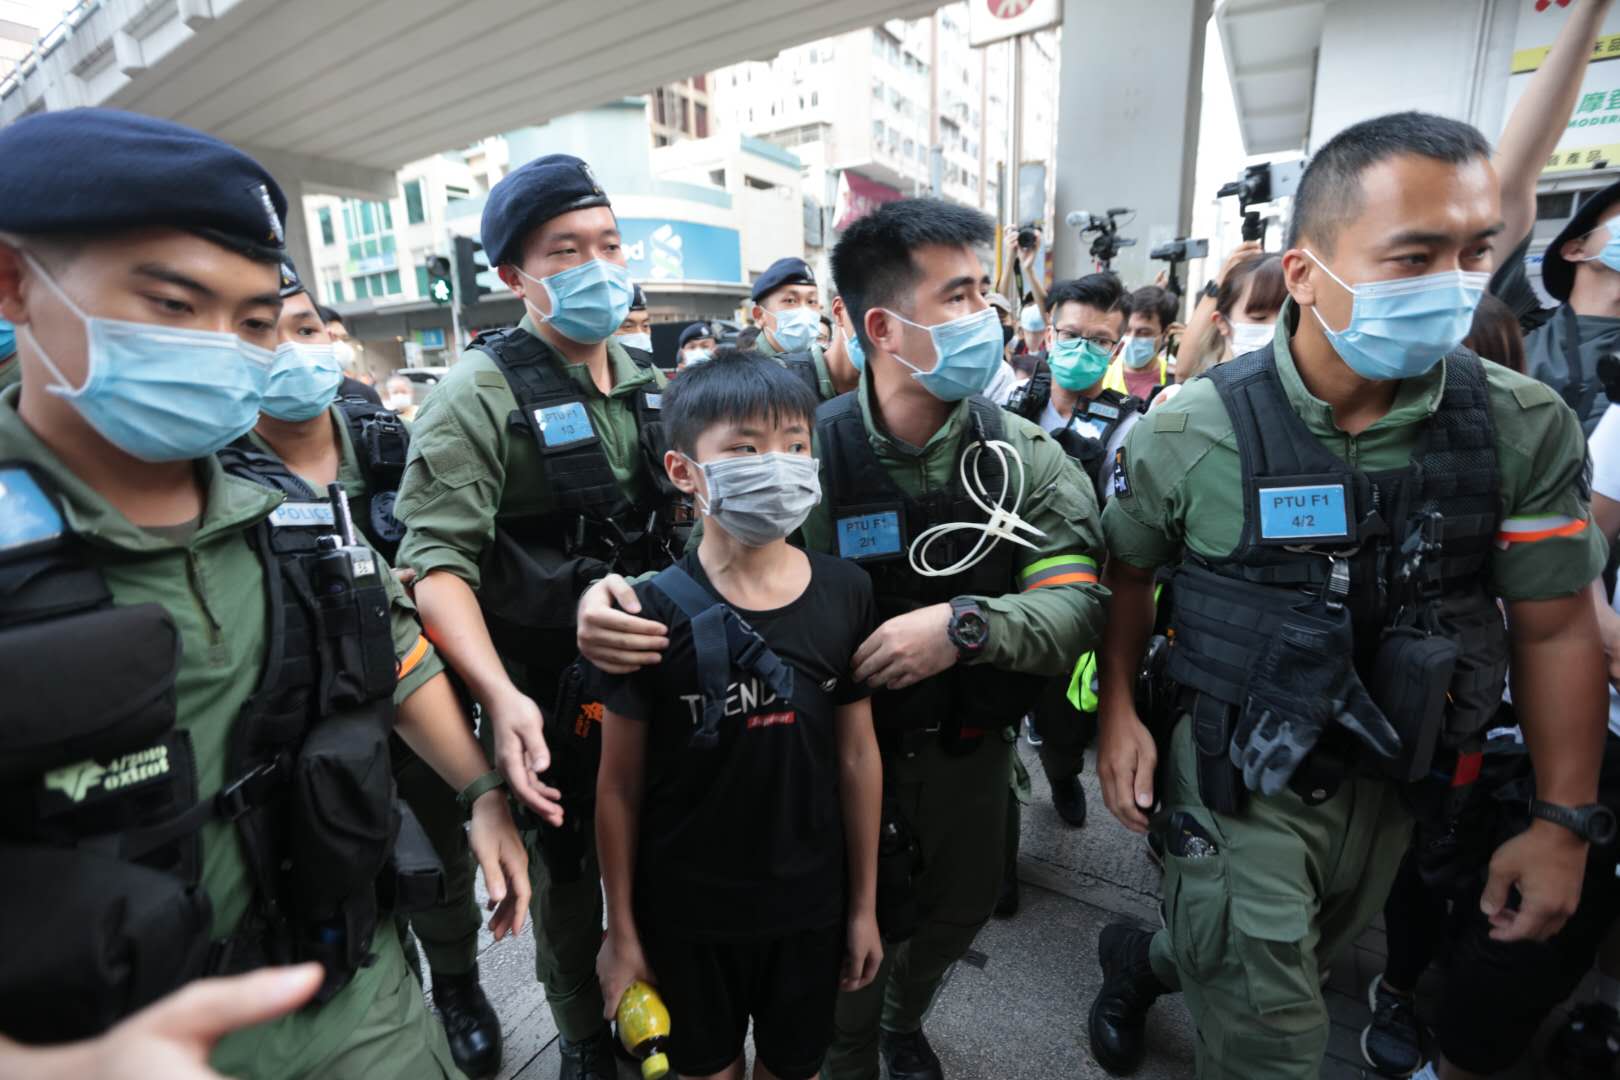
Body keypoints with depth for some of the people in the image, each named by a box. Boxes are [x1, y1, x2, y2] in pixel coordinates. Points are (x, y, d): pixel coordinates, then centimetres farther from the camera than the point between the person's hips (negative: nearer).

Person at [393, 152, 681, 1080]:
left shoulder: (645, 381, 5)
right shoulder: (481, 395, -13)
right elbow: (439, 560, -20)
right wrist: (500, 695, -32)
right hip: (550, 691, -5)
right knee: (568, 868, 16)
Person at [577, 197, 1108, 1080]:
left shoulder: (1025, 457, -11)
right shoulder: (807, 452, -18)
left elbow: (1080, 603, -16)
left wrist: (965, 624, -34)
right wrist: (614, 594, -33)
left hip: (972, 747, 3)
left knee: (959, 911, 26)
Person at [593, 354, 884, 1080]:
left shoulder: (846, 594, -11)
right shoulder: (653, 611, -19)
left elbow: (857, 756, -3)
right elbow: (620, 785, -9)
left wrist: (865, 903, 4)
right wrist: (621, 928, -1)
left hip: (809, 901, 2)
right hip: (685, 909, -1)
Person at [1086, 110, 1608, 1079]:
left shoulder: (1528, 429, -10)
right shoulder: (1189, 434, -18)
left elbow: (1556, 628, -2)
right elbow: (1128, 572, -3)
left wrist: (1564, 821, -1)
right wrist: (1118, 711, -9)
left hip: (1392, 782, 4)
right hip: (1235, 774, -4)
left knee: (1276, 977, 28)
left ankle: (1141, 961, 55)